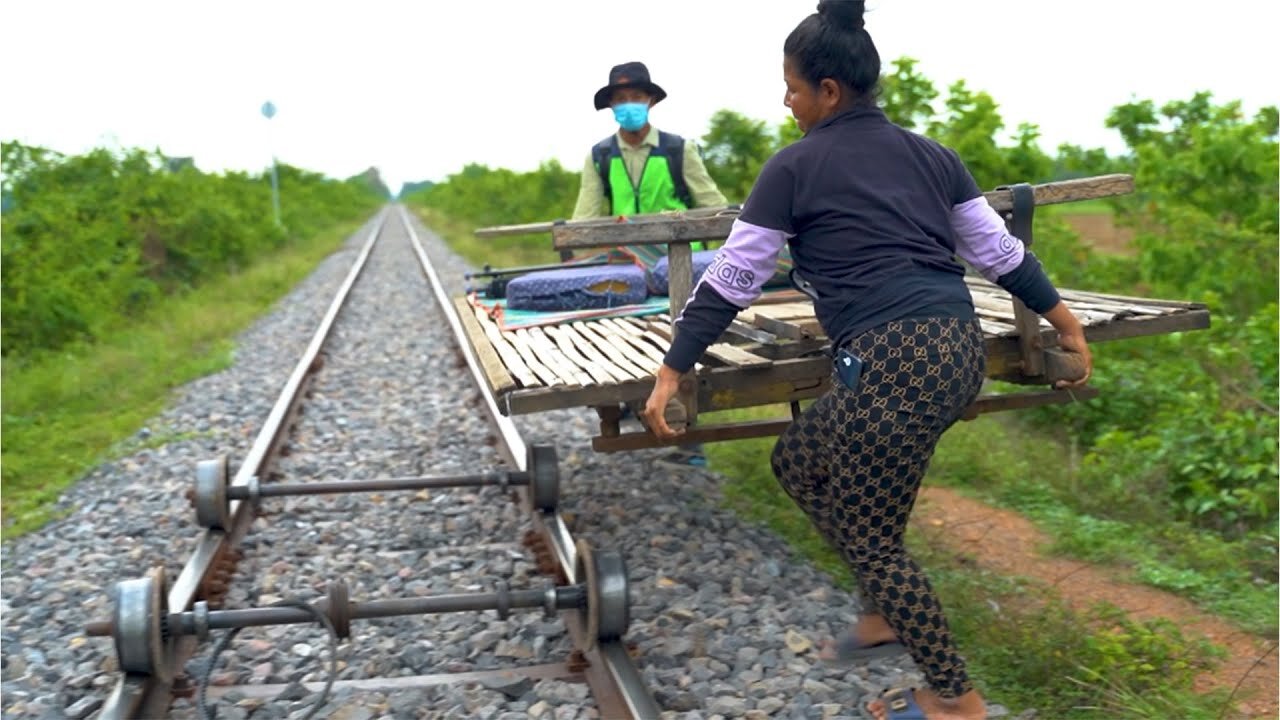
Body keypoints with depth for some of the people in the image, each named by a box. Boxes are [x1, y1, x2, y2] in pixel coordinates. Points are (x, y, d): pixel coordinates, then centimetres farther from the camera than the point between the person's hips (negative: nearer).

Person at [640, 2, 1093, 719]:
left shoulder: (795, 166, 1)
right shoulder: (931, 154, 17)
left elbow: (732, 278, 1)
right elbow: (1000, 251, 19)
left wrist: (673, 370, 6)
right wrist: (1064, 319, 30)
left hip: (894, 361, -8)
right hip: (963, 349, 8)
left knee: (869, 536, 7)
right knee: (798, 458, 23)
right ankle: (888, 612, 30)